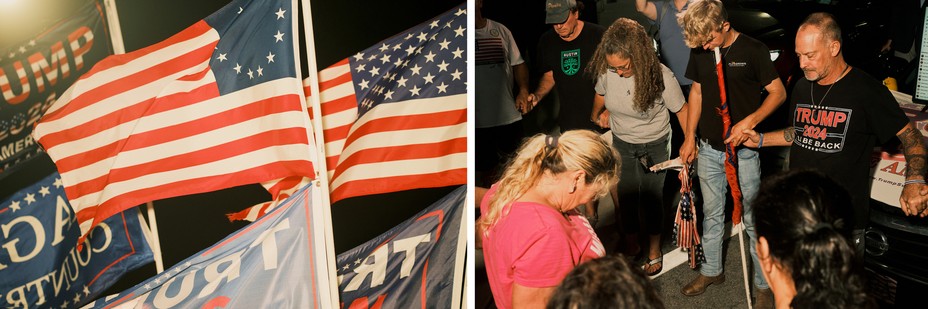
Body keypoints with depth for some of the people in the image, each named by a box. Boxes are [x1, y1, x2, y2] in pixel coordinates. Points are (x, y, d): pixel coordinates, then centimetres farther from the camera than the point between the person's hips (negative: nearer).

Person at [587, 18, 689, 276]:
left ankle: (654, 251, 33)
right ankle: (632, 247, 34)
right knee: (625, 197, 11)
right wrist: (597, 114, 2)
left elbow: (681, 110, -16)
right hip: (621, 143, 3)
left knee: (651, 199, 10)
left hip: (654, 146, -3)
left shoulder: (661, 76, -29)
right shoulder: (606, 71, -21)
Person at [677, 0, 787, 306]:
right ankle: (711, 270, 35)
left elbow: (779, 92, -9)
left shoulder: (753, 50, -14)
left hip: (743, 151, -5)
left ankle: (763, 284, 17)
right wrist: (689, 138, 9)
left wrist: (749, 121, -23)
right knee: (711, 214, 18)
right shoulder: (699, 51, 0)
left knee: (753, 220, 3)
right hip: (708, 149, 5)